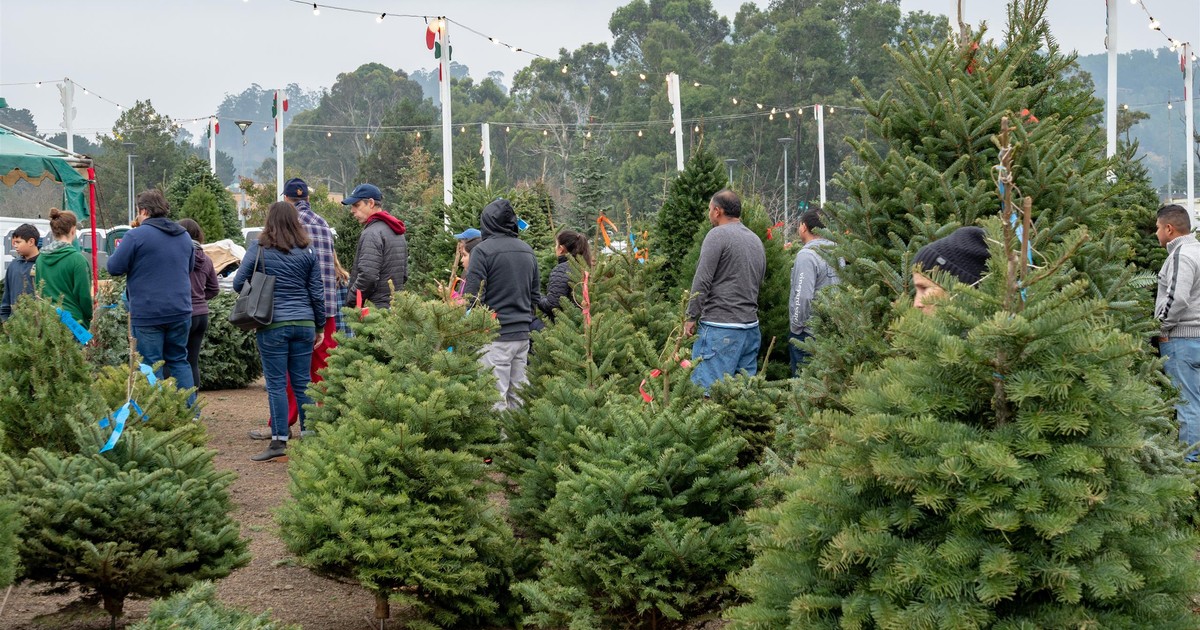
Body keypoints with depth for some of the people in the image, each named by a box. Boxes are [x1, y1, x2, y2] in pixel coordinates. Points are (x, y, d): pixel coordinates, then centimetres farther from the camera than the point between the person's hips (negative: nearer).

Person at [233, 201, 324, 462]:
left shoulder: (259, 248, -3)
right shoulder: (307, 252, 5)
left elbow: (238, 283, 0)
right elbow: (317, 292, 7)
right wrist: (320, 327, 16)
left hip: (273, 323, -3)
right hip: (304, 323, 3)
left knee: (276, 384, 0)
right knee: (302, 383, 9)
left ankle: (279, 442, -2)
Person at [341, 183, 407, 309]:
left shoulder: (372, 233, -13)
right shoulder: (398, 233, 18)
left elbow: (367, 276, -21)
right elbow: (404, 275, 20)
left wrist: (349, 304, -10)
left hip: (377, 307, -9)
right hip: (396, 306, 9)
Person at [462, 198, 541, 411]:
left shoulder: (483, 250, -9)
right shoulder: (527, 250, 13)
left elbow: (472, 297, -12)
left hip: (495, 335, -7)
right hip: (522, 335, 7)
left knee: (496, 400, -6)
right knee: (518, 398, 10)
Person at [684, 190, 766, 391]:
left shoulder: (718, 235, -7)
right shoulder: (756, 241, 17)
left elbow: (702, 281, -13)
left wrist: (691, 318, -6)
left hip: (720, 329, -8)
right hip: (752, 328, 8)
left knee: (705, 392, -9)